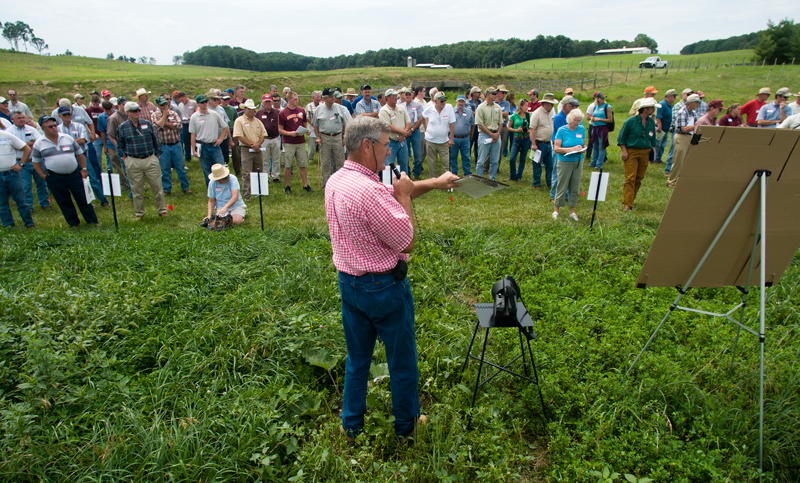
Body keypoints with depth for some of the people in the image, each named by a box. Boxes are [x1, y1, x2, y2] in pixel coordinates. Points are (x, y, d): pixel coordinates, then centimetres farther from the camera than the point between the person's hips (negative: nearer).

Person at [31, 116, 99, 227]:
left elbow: (79, 154, 12)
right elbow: (36, 162, 10)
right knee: (64, 202, 8)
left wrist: (84, 169, 5)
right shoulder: (39, 144, 2)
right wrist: (43, 176, 0)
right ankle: (73, 223, 19)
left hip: (75, 175, 0)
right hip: (55, 179, 0)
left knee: (83, 199, 2)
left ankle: (92, 221, 10)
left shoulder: (67, 138, 5)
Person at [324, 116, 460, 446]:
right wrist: (404, 196, -11)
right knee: (402, 360, 15)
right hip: (383, 285, -8)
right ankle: (407, 425, 35)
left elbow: (391, 193, 11)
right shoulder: (369, 192, -28)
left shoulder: (334, 182, 2)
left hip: (348, 281, 8)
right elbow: (406, 240, -21)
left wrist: (434, 183, 10)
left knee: (357, 359, 22)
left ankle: (351, 426, 37)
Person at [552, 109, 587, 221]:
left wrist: (582, 148, -9)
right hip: (565, 162, -4)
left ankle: (572, 211, 19)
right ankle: (556, 210, 15)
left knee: (575, 187, 8)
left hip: (578, 161, 4)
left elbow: (584, 144, 15)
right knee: (562, 186, 1)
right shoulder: (562, 130, -7)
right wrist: (571, 149, -22)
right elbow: (556, 148, -13)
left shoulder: (582, 129, 7)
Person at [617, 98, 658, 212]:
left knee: (639, 178, 7)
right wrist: (624, 151, -11)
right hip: (631, 152, -6)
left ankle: (630, 200, 20)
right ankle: (627, 204, -11)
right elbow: (621, 137, -3)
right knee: (630, 178, -11)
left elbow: (653, 138, 22)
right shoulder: (630, 121, -6)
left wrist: (653, 150, 17)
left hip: (645, 153, 6)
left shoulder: (651, 122, 10)